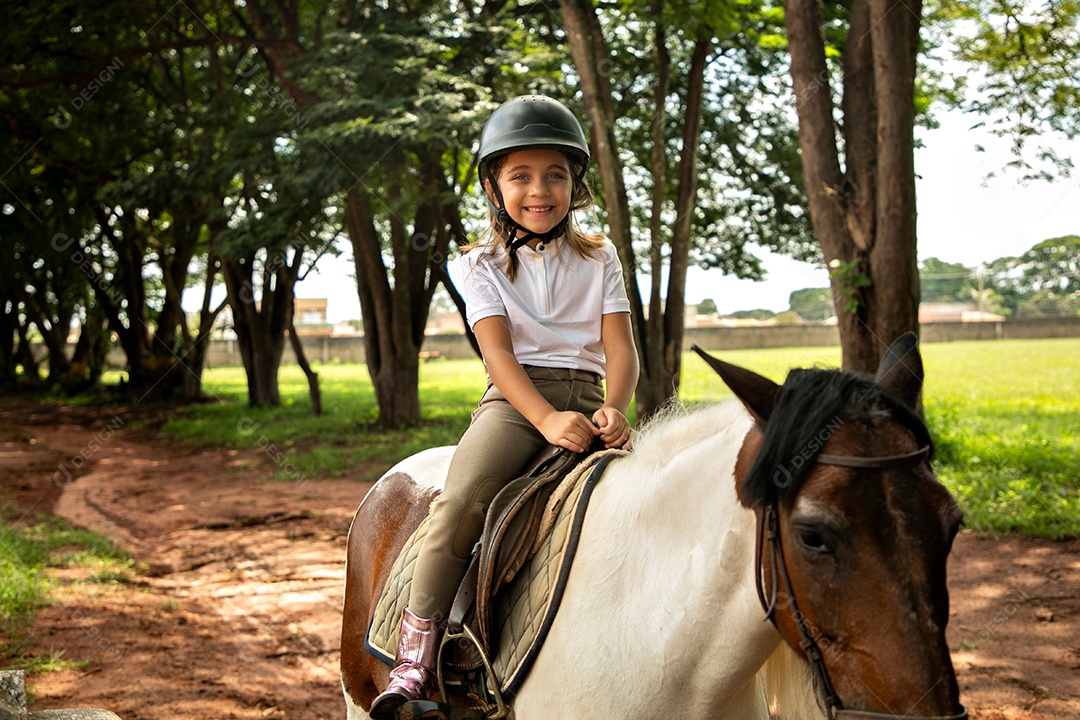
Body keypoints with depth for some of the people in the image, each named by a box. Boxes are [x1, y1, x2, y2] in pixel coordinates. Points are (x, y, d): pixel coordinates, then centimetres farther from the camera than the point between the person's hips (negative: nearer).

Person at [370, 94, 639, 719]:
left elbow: (621, 349, 4)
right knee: (461, 503, -29)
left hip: (588, 395, 2)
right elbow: (499, 353, -5)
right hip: (515, 399, -2)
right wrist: (547, 420, -23)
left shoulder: (600, 258, 15)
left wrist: (613, 410, -19)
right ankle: (415, 658, -22)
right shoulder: (482, 264, 10)